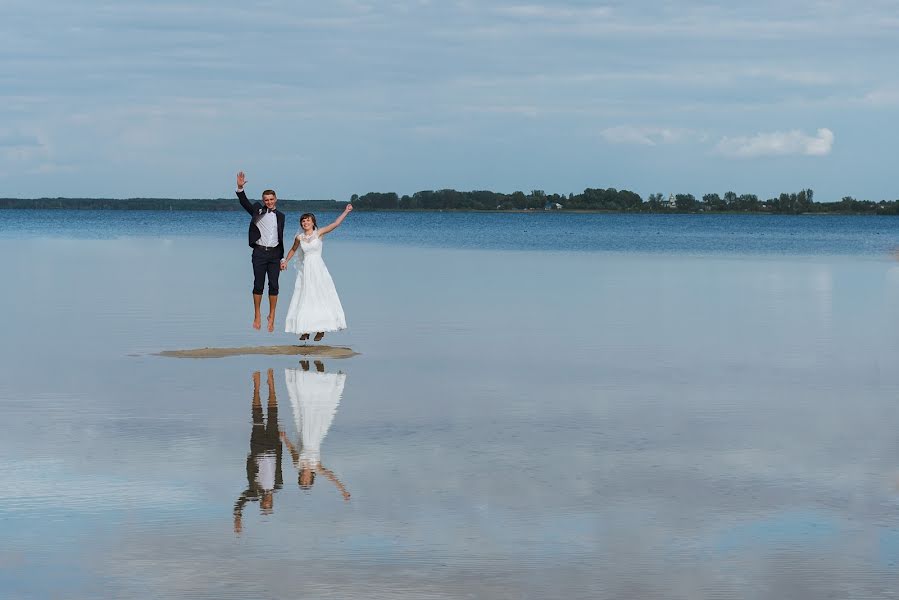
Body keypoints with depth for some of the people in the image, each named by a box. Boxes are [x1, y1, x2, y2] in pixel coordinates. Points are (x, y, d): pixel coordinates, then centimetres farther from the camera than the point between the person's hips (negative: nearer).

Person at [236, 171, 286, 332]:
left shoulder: (280, 216, 12)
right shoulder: (258, 211, 6)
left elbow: (281, 236, 14)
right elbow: (244, 203, -7)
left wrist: (282, 258, 13)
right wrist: (240, 188, -24)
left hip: (274, 253, 2)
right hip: (259, 252, -2)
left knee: (274, 285, 0)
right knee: (258, 284, -1)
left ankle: (271, 317, 8)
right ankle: (257, 316, 9)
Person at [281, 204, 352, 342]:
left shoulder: (319, 233, -3)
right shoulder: (299, 237, 5)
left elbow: (335, 224, -10)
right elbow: (293, 249, 25)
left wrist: (346, 211, -17)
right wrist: (286, 261, 28)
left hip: (318, 269, -2)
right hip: (305, 269, 2)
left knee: (320, 298, 0)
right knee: (304, 299, 0)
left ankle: (321, 329, 7)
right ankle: (305, 331, 5)